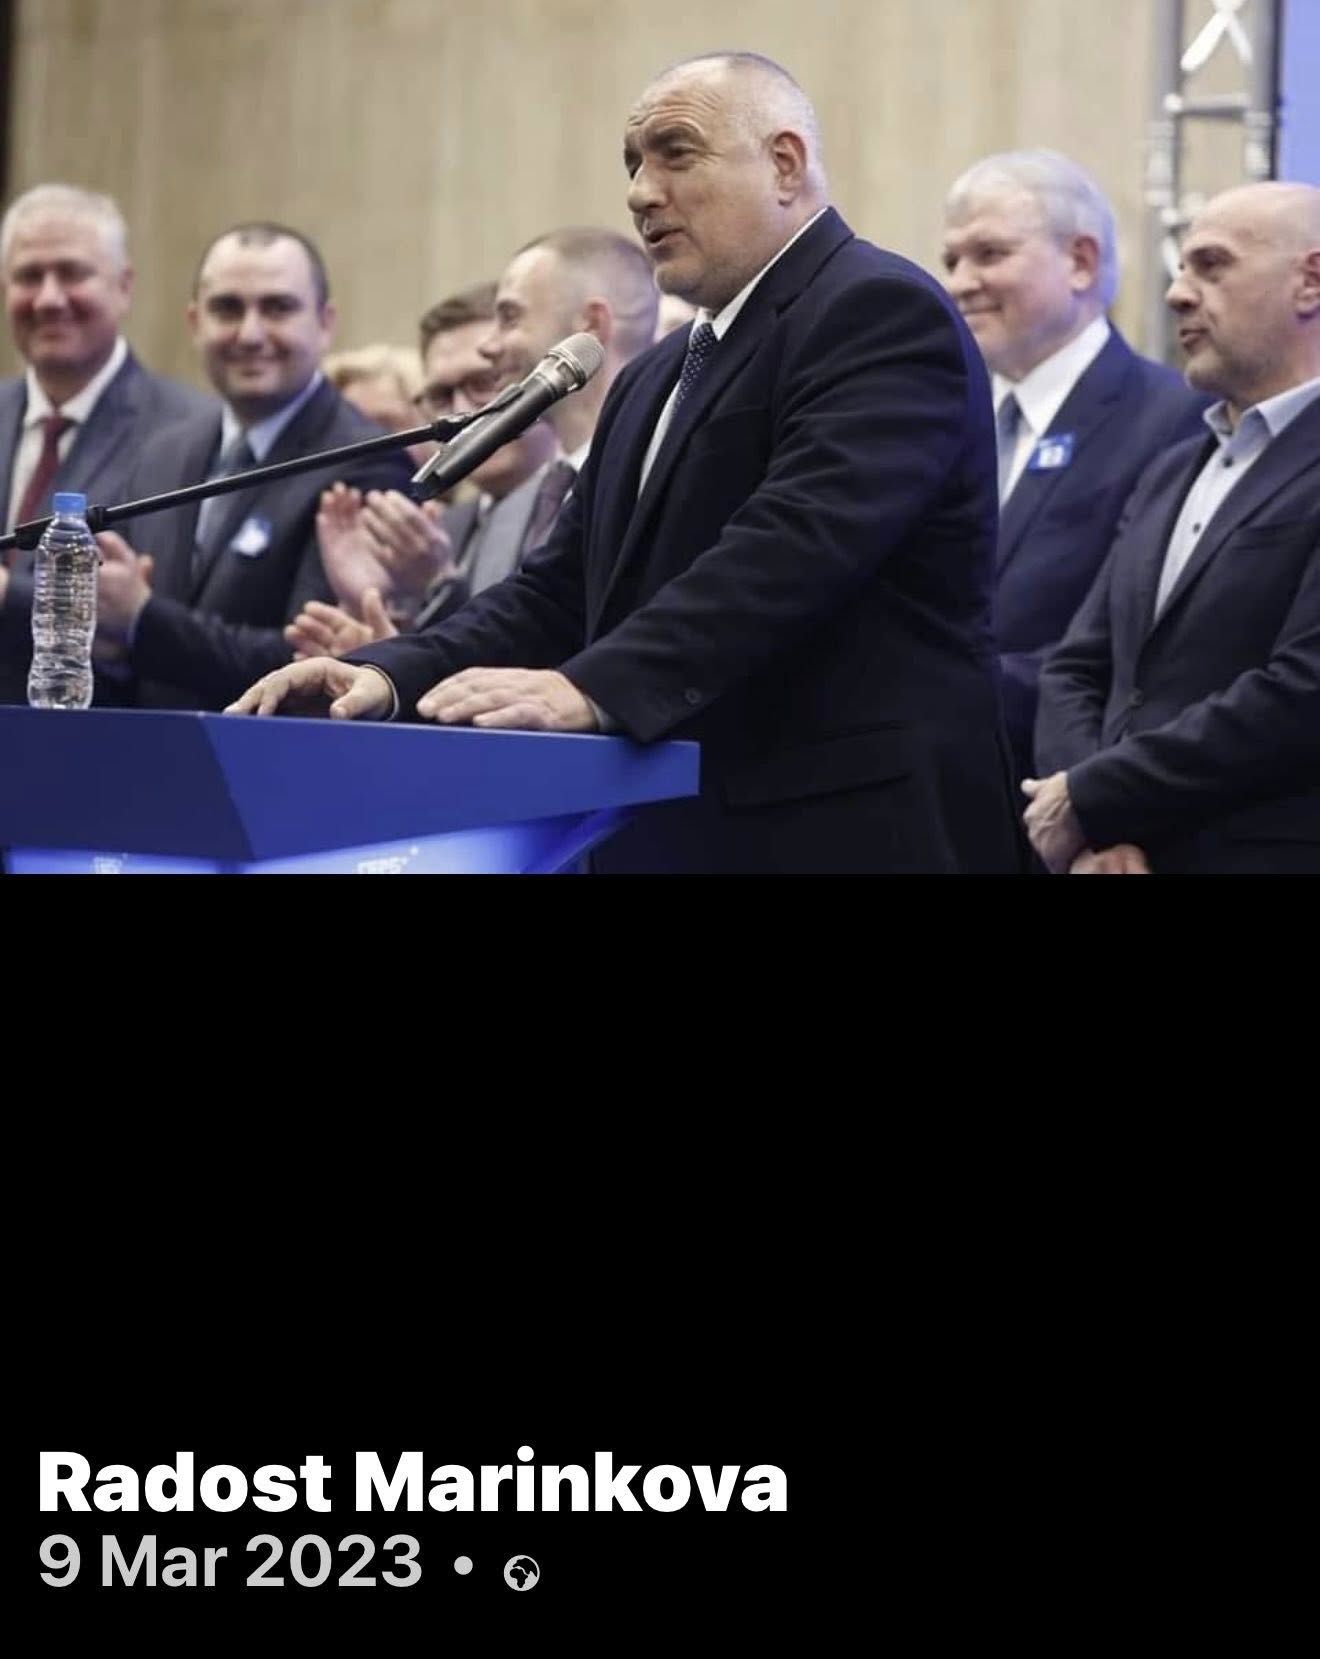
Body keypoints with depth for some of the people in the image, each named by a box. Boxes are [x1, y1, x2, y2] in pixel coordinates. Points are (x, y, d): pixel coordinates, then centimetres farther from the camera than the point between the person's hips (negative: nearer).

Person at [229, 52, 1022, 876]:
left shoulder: (884, 314, -10)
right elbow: (564, 588, 15)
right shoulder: (658, 379, 20)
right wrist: (393, 674, -2)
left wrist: (588, 689, -32)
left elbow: (798, 539, -23)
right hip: (681, 832, 8)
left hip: (851, 835, -8)